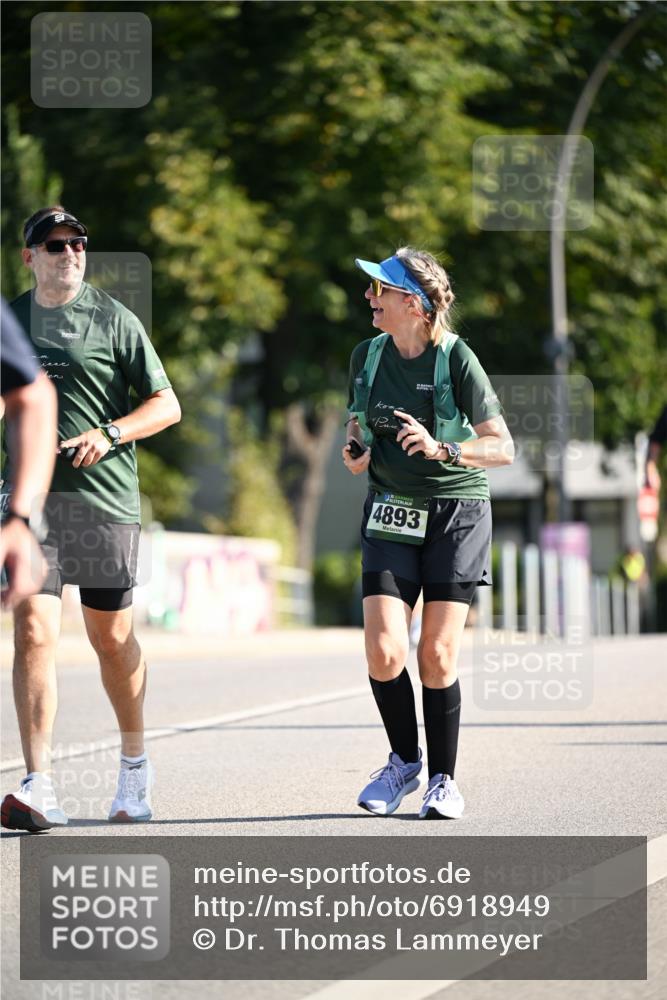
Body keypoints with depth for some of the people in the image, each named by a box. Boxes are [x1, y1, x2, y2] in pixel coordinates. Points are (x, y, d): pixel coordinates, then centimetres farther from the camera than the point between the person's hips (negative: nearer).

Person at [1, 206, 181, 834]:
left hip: (104, 499, -1)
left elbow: (166, 405, 0)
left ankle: (134, 765, 30)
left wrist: (108, 435, -14)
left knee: (112, 639, 8)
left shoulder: (112, 320, 2)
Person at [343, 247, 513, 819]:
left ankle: (443, 779, 13)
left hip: (457, 511, -3)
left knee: (437, 657, -5)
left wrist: (441, 449, -26)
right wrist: (355, 451, -5)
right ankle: (404, 761, 15)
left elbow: (502, 449, -11)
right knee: (384, 653, -10)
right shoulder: (367, 356, 3)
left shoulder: (456, 359, -11)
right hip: (390, 514, 3)